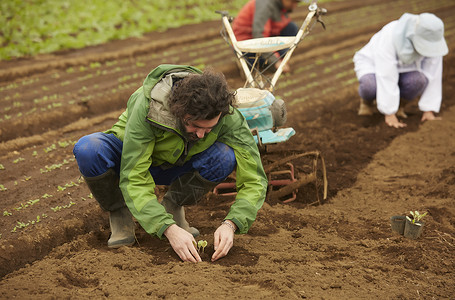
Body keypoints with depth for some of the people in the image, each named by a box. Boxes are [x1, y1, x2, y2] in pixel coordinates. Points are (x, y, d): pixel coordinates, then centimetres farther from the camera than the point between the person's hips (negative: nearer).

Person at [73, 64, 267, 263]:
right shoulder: (147, 107, -38)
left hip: (176, 167, 2)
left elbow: (254, 180, -26)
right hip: (133, 158, -2)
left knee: (225, 156, -30)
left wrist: (229, 225, -42)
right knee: (88, 149, -36)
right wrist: (170, 230, -47)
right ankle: (119, 214, -8)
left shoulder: (228, 117, -30)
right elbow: (133, 180, -37)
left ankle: (172, 206, -4)